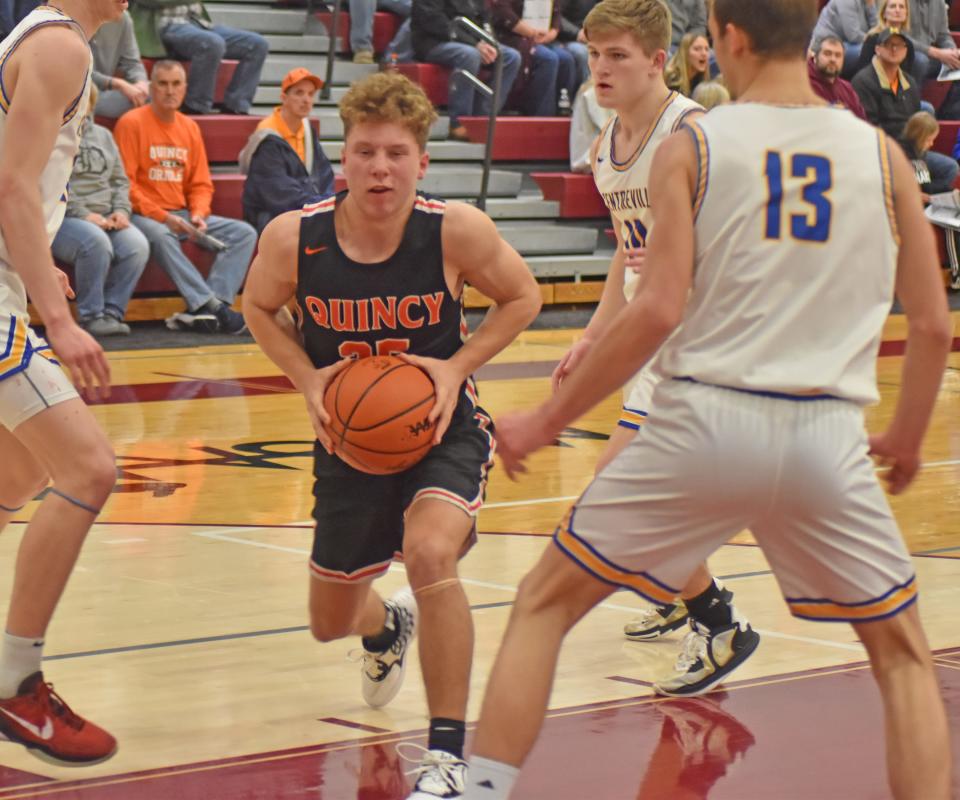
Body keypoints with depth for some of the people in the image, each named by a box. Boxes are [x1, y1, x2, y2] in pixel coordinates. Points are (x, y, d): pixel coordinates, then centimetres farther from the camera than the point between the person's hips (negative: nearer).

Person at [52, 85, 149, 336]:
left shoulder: (102, 136, 22)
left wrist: (121, 210, 1)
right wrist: (83, 214, -18)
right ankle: (91, 316, -23)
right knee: (95, 242, -37)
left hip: (105, 219, 5)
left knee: (137, 245, -25)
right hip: (61, 220, -5)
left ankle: (111, 312, -17)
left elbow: (120, 180, 22)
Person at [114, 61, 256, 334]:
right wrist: (161, 216, -19)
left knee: (245, 233, -10)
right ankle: (211, 306, -43)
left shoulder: (190, 128, 13)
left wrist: (198, 215, -6)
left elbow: (201, 185, 16)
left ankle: (201, 312, -28)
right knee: (160, 235, -40)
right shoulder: (132, 123, -5)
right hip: (144, 215, -7)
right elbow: (124, 183, -12)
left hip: (181, 215, 7)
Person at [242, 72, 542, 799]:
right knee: (330, 622, 18)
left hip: (443, 431, -3)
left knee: (430, 554, -34)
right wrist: (308, 379, -13)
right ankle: (388, 628, 59)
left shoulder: (456, 230, -22)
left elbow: (522, 297, -4)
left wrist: (458, 368, -17)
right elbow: (260, 309, 3)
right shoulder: (293, 238, -19)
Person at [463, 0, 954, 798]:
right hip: (827, 437, 2)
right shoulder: (882, 155, 6)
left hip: (705, 423, -1)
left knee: (544, 605, 15)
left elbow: (657, 311, -9)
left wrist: (545, 422, -1)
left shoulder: (692, 147, -1)